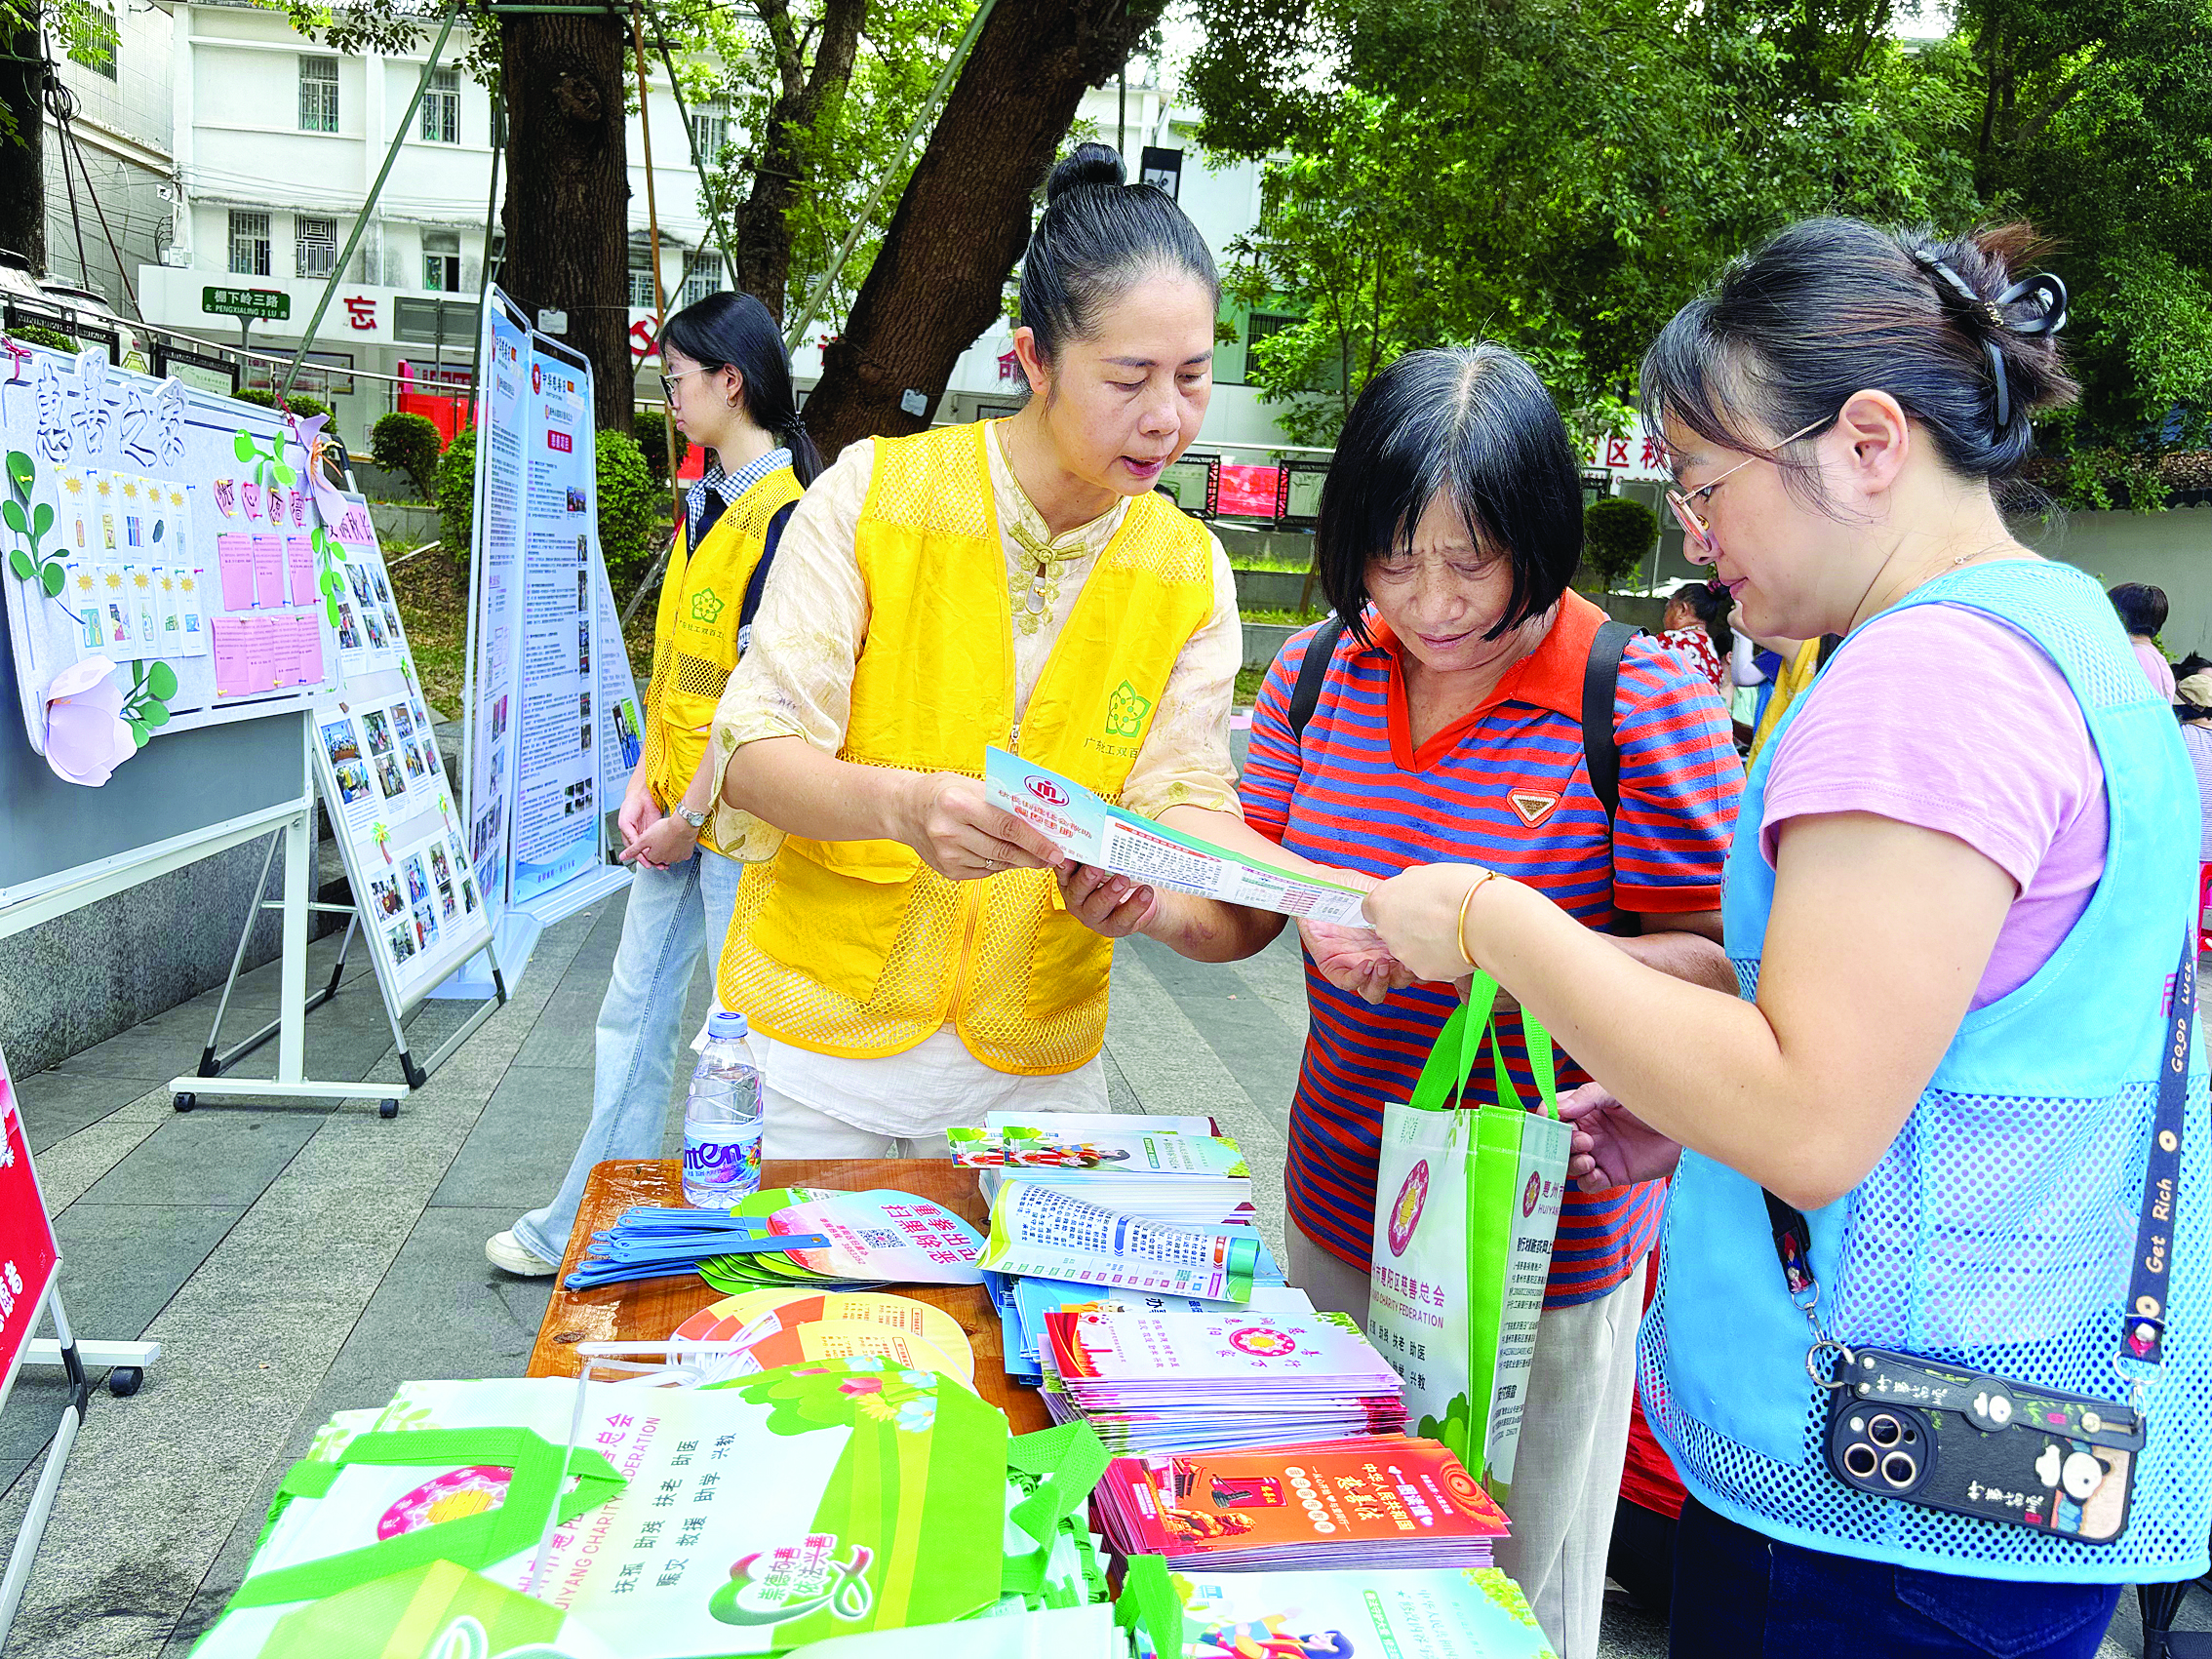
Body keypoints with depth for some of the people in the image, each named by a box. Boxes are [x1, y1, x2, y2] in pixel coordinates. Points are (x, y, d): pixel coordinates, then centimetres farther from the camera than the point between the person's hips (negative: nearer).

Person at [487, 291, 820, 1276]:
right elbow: (673, 656, 14)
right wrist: (644, 781, 4)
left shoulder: (784, 511, -15)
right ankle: (588, 1226, 27)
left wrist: (690, 815, -13)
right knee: (632, 1016, 14)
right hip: (673, 805, 9)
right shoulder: (702, 500, 13)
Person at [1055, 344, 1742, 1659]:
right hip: (1337, 1215, 5)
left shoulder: (1647, 703, -16)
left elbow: (1724, 970, -16)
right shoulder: (1319, 672, -1)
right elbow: (1245, 913, 4)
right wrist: (1147, 901, -18)